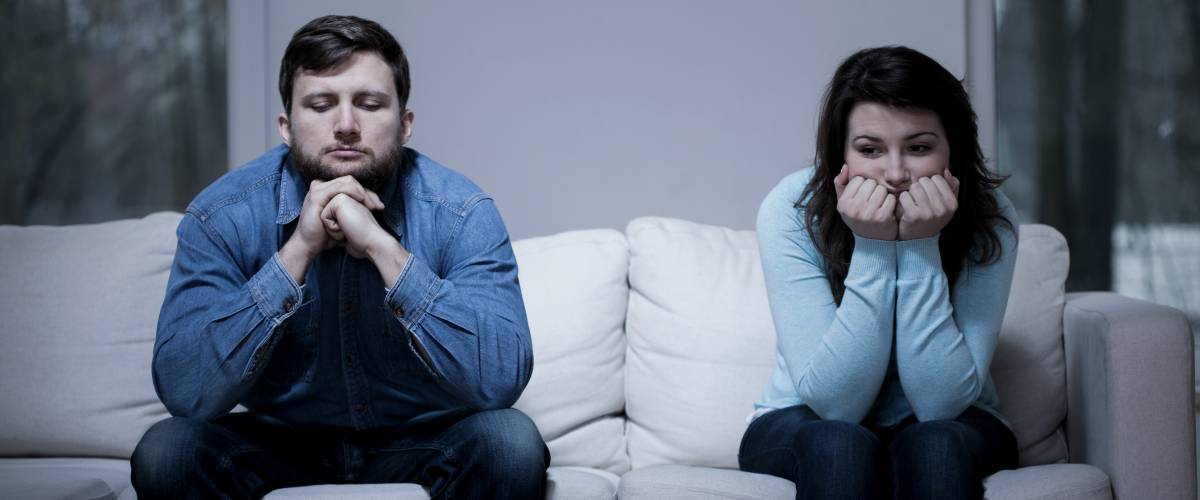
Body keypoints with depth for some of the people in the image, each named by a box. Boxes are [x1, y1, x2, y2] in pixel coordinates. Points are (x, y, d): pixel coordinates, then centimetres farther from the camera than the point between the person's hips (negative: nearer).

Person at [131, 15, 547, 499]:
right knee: (164, 452, -26)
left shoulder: (460, 214, -18)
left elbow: (501, 380, -30)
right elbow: (184, 394, -25)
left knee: (512, 444, -29)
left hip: (422, 437, 0)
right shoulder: (221, 216, -16)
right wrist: (298, 251, -32)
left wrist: (383, 247, -36)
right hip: (278, 437, 1)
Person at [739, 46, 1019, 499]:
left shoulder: (989, 219, -17)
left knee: (935, 445, -32)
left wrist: (921, 248, -29)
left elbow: (942, 402, -22)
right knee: (841, 446, -33)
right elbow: (835, 402, -23)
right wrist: (872, 249, -31)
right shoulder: (792, 209, -20)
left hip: (949, 432, 1)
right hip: (805, 429, 0)